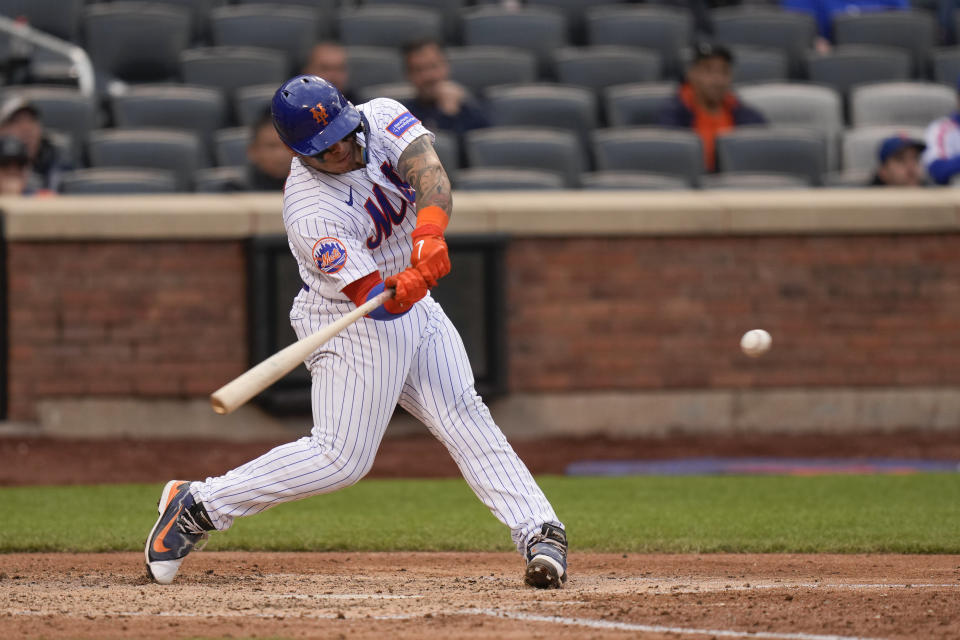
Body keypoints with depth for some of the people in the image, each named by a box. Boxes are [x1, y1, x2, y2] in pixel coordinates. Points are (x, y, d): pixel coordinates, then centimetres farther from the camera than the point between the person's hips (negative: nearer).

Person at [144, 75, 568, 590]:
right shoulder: (312, 215, -30)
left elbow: (429, 174, -30)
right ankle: (196, 505, 4)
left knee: (464, 418, -5)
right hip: (349, 323, -6)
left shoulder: (380, 119, -13)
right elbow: (374, 299, -32)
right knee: (341, 457, -7)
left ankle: (540, 532, -8)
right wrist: (400, 289, -56)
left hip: (415, 308, 6)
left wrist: (429, 234, -50)